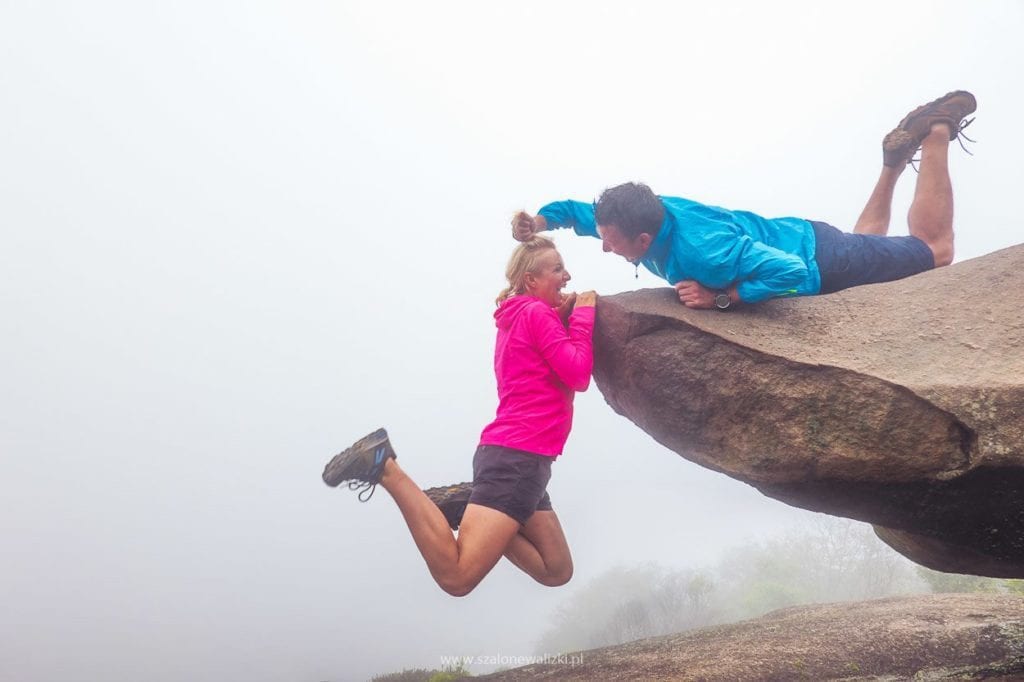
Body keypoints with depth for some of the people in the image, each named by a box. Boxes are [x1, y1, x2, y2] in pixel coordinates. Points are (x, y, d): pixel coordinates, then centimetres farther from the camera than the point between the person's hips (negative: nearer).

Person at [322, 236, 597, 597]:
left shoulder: (519, 319, 24)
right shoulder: (536, 313, -4)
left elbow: (564, 377, 24)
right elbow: (578, 375, -13)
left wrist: (563, 319, 13)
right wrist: (582, 314, -3)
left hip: (510, 456, 10)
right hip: (517, 457, -10)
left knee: (557, 572, 15)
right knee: (457, 576, -20)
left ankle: (472, 514, 8)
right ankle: (387, 470, -15)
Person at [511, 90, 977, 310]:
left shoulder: (703, 251, -43)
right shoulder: (650, 213, -19)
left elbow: (794, 274, -43)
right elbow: (580, 210, -1)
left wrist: (720, 298, -39)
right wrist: (540, 221, -20)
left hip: (822, 262, -7)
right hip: (797, 238, 7)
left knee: (935, 249, 15)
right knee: (867, 239, 39)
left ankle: (934, 132, 19)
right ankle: (897, 155, 37)